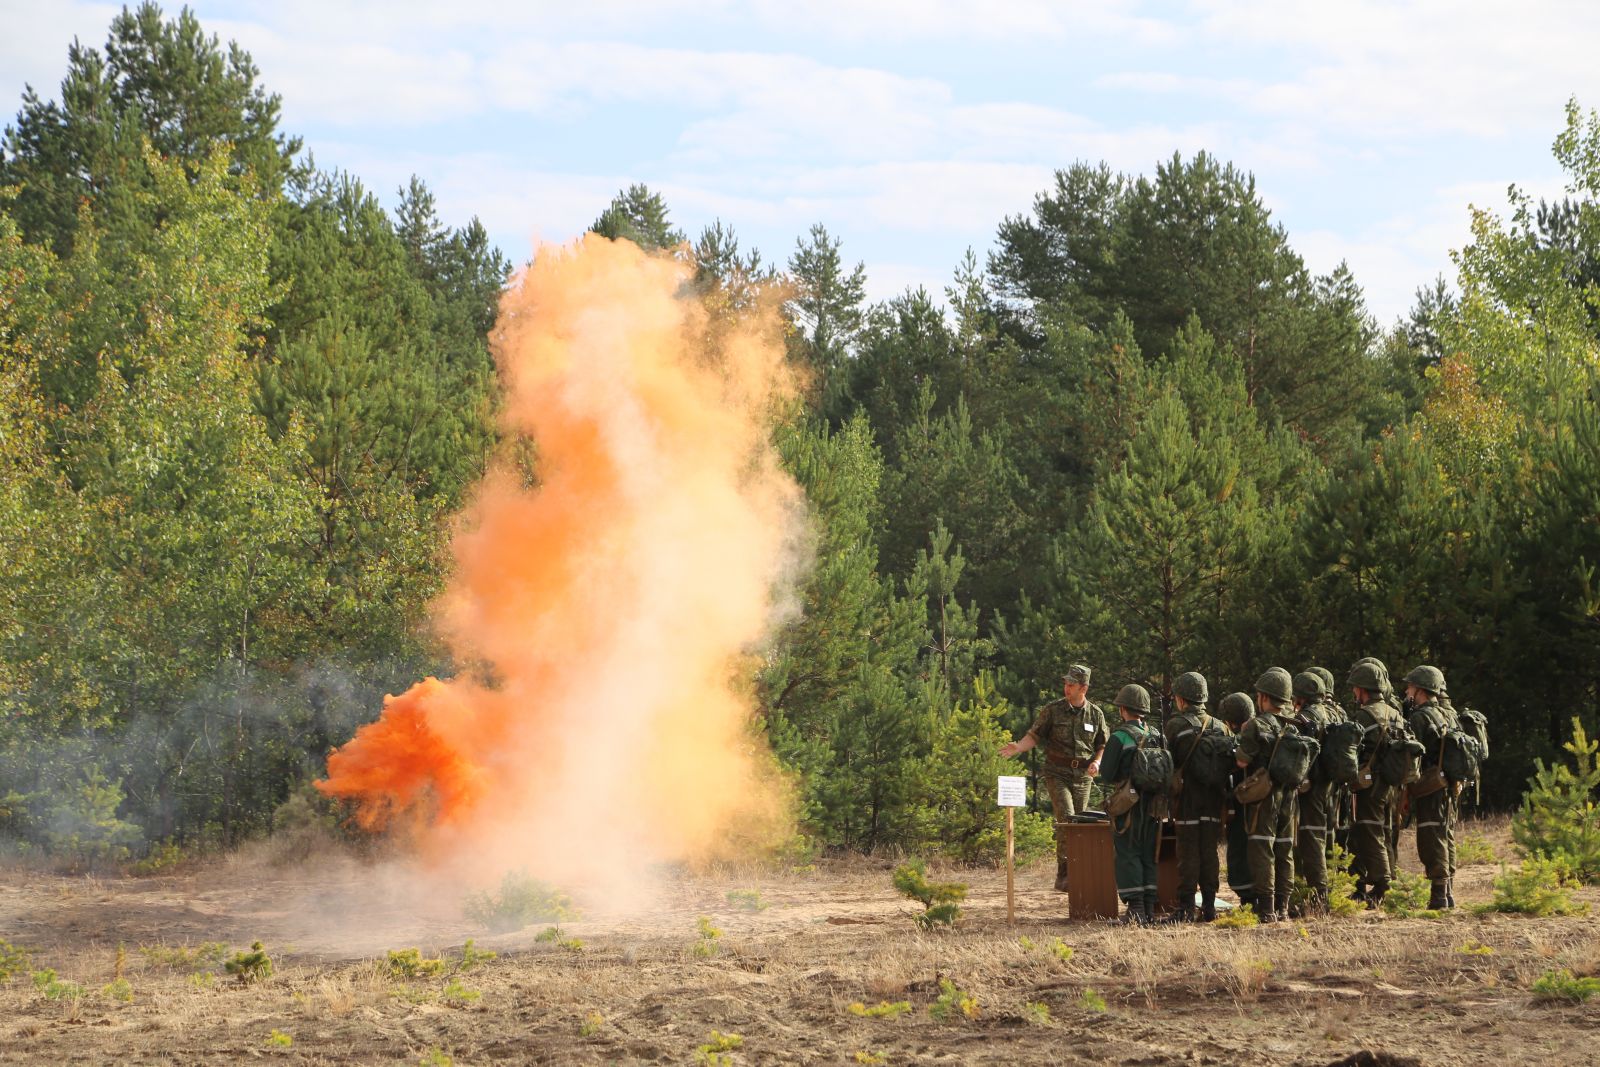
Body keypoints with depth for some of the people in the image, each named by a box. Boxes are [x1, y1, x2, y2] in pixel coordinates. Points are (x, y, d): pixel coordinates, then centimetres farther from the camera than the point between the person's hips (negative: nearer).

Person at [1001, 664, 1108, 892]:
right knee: (1066, 819, -18)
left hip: (1082, 776, 3)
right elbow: (1034, 735, 2)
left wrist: (1097, 762, -2)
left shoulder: (1096, 714, 7)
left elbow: (1104, 745, 17)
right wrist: (1018, 748, -16)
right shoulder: (1052, 710, 0)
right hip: (1057, 773, -3)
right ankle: (1063, 875, -18)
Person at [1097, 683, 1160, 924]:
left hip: (1126, 806, -6)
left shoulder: (1119, 738, -13)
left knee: (1127, 855, -1)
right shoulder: (1156, 737, 5)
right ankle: (1149, 909, 10)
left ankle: (1135, 909, -7)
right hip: (1152, 804, 6)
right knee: (1148, 856, 11)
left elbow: (1107, 775, -12)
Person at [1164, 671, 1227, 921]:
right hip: (1213, 798, 4)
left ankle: (1186, 908, -3)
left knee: (1188, 853, -2)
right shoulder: (1219, 727, 6)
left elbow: (1169, 762, -8)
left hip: (1187, 797, -4)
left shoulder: (1175, 725, -8)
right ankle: (1209, 905, 9)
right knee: (1209, 852, 8)